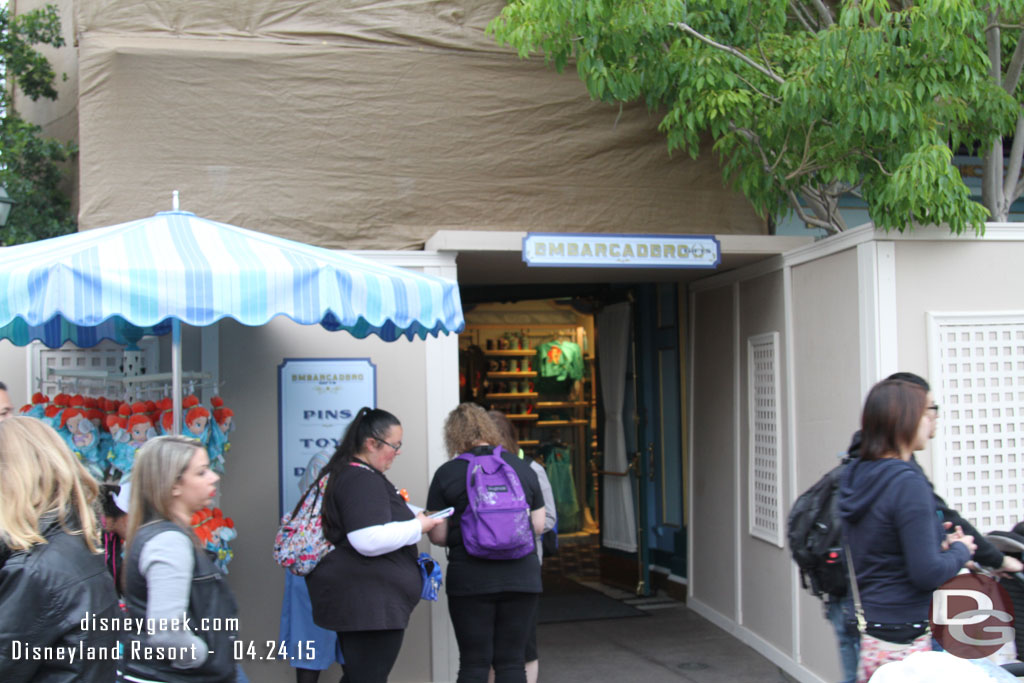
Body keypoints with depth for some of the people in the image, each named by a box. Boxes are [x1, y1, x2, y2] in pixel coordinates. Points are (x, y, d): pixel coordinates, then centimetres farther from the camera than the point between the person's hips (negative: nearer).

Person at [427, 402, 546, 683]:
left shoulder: (447, 474, -3)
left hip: (471, 578, -2)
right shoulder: (523, 468, 6)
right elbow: (539, 525, 10)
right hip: (522, 576, 3)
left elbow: (437, 536, -2)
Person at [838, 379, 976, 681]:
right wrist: (961, 550, -2)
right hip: (909, 641, -8)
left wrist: (939, 543, 10)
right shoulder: (908, 483, -18)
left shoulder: (855, 476, 8)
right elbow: (927, 574, -20)